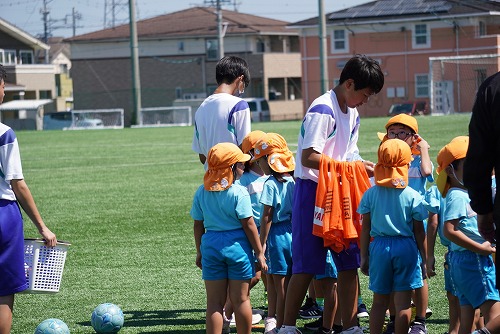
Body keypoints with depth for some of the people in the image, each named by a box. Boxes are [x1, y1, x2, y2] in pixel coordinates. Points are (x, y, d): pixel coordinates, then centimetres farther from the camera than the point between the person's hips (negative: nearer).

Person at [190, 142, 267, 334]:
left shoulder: (202, 192, 2)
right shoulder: (239, 192, -10)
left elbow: (198, 225, 7)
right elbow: (248, 225, -9)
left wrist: (199, 252, 18)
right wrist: (259, 253, -3)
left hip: (210, 245, 3)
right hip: (237, 245, -3)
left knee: (214, 302, 6)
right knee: (241, 300, 7)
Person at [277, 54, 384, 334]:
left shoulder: (352, 114, 14)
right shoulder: (322, 110, -16)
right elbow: (309, 158, -22)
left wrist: (365, 169, 0)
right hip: (313, 192, -8)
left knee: (349, 263, 5)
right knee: (307, 266, -3)